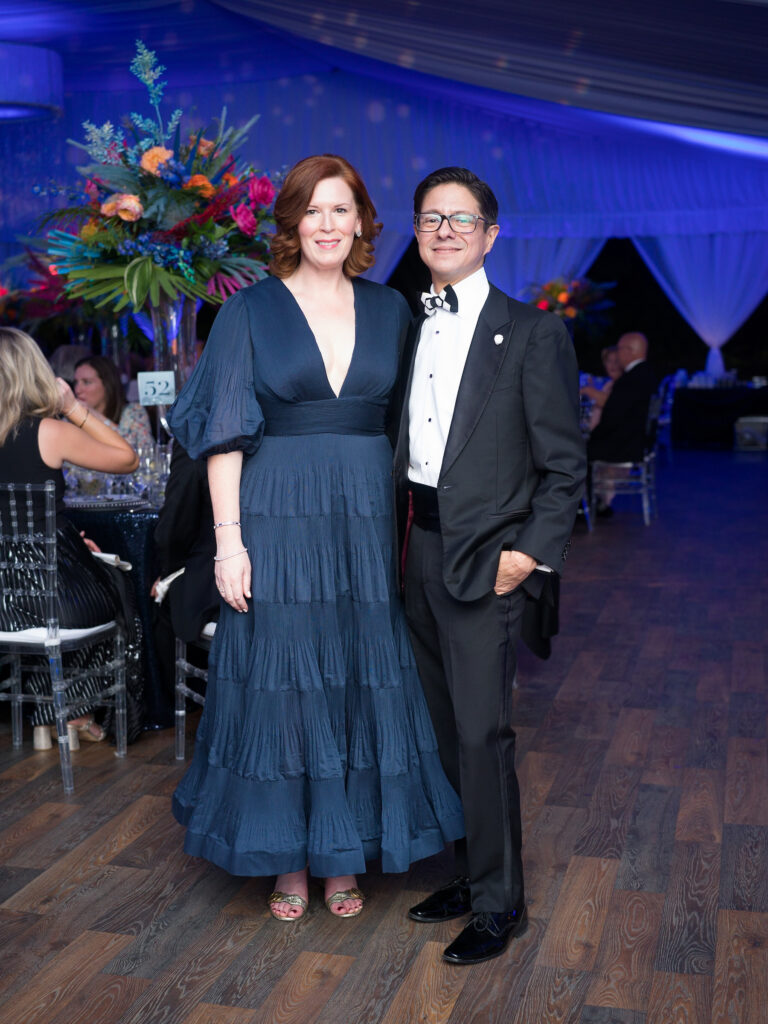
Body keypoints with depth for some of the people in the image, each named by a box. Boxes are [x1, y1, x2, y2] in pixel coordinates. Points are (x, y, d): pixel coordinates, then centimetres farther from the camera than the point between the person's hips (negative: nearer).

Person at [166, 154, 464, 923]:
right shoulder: (251, 310, 1)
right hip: (279, 519, -2)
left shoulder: (390, 310, 9)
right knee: (281, 683, 4)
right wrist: (228, 538, -10)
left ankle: (343, 855, 25)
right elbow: (225, 431, -3)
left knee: (363, 682, 8)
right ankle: (287, 858, 21)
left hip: (369, 520, 3)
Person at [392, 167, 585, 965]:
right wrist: (395, 537, 3)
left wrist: (531, 553, -13)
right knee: (443, 725, 14)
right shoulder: (405, 329, 12)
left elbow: (564, 463, -5)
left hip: (485, 557, -6)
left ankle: (499, 904, 13)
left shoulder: (531, 332, -4)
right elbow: (397, 448, 13)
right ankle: (469, 873, 30)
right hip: (418, 551, 6)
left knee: (481, 731, -4)